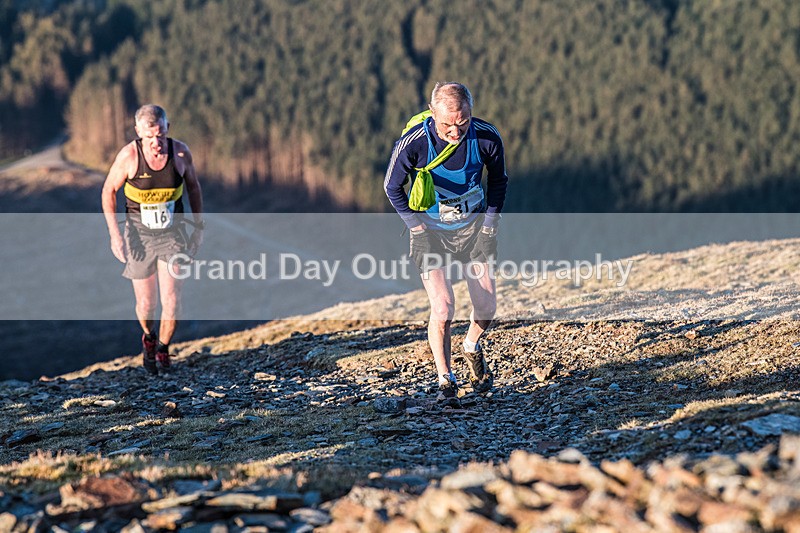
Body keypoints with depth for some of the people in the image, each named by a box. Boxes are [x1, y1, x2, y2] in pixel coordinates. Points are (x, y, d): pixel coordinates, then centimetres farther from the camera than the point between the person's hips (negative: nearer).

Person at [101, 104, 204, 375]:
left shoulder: (180, 152, -13)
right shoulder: (129, 155, -18)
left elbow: (193, 186, 5)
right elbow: (109, 191, -6)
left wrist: (199, 227, 6)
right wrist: (115, 235, -12)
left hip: (172, 234, 1)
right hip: (139, 236, 0)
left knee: (171, 301, -12)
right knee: (145, 304, 5)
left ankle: (163, 349, 15)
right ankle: (148, 337, 41)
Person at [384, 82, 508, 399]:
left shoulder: (487, 138, -19)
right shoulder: (413, 143, -25)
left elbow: (498, 180, 3)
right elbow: (392, 187, -6)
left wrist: (490, 225, -2)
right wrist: (417, 228, -10)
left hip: (473, 227, 2)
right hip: (431, 231, -2)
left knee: (486, 308, 1)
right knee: (443, 311, -14)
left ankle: (472, 347, 35)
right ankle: (445, 379, 7)